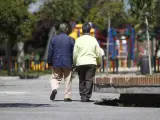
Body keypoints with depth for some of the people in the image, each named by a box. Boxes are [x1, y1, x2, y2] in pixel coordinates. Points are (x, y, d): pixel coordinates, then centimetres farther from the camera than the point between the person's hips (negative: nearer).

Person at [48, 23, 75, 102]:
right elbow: (74, 52, -2)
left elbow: (50, 52, 2)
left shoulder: (54, 39, 1)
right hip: (67, 63, -1)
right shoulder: (71, 40, -4)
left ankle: (54, 89, -17)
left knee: (55, 78, 11)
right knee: (68, 80, 6)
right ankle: (67, 97, 5)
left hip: (56, 63, 1)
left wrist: (49, 62, 10)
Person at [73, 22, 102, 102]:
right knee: (89, 80, 0)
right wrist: (99, 63, 19)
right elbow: (98, 54, 5)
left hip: (80, 63, 1)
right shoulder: (93, 40, 1)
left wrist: (74, 63, 13)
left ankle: (82, 96, 8)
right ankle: (86, 97, -7)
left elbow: (75, 54, 0)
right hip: (91, 63, 0)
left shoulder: (78, 40, -1)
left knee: (82, 81, 10)